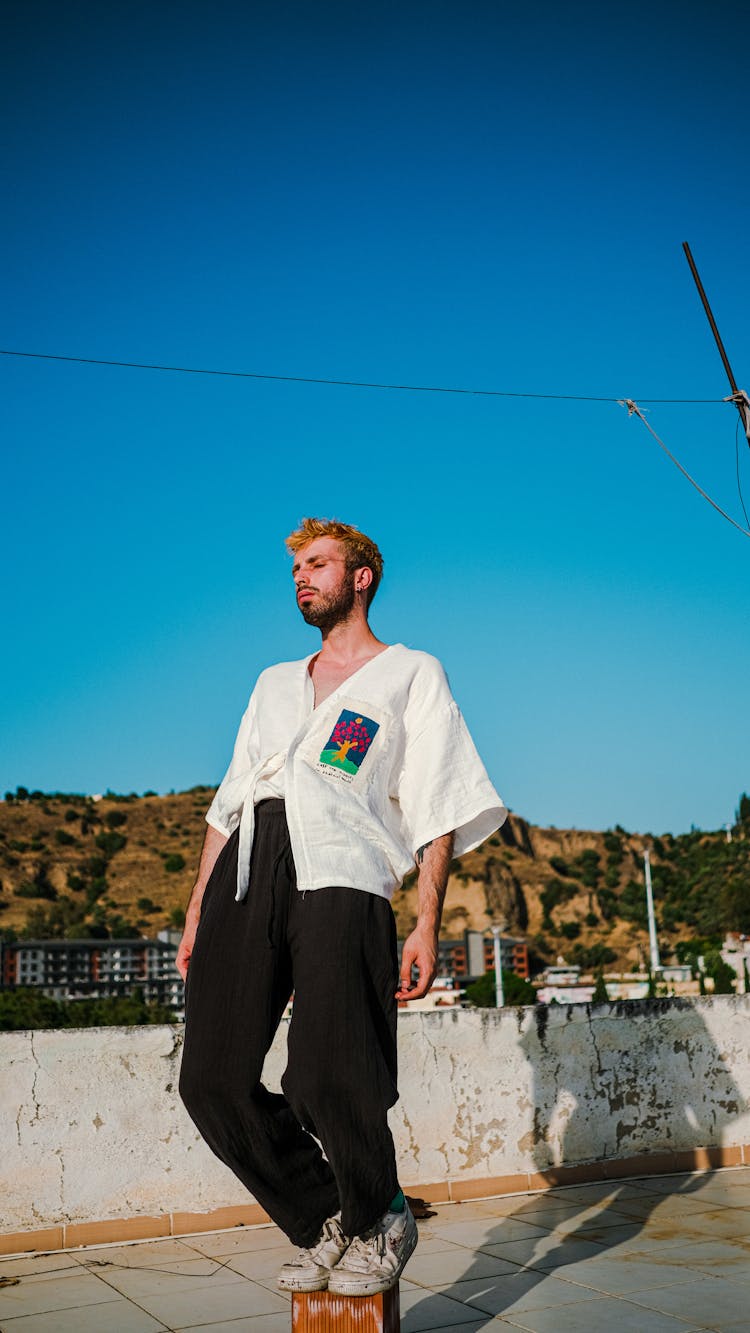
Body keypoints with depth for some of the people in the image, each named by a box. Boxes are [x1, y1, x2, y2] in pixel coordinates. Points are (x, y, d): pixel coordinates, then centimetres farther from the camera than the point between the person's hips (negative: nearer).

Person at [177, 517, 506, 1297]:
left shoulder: (411, 673, 17)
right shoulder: (274, 683, 32)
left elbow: (438, 808, 7)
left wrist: (427, 923, -5)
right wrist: (196, 915, 17)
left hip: (341, 872, -5)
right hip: (244, 870, 5)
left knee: (329, 1082, -13)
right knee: (213, 1082, -3)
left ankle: (376, 1222, 17)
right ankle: (324, 1223, 18)